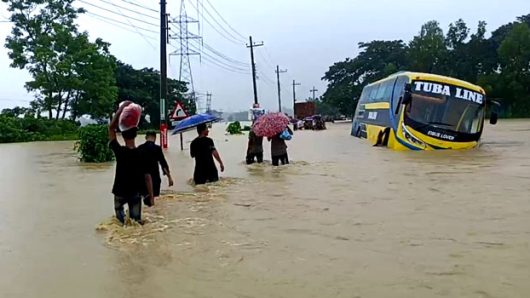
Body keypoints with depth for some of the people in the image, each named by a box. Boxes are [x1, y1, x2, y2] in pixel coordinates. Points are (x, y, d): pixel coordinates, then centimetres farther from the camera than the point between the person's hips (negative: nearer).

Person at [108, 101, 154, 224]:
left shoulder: (119, 151, -16)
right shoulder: (142, 154, -12)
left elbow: (111, 128, -8)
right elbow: (147, 177, -10)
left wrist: (121, 109, -11)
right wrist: (151, 195, -2)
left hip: (120, 191, -1)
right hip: (136, 192, 1)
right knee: (136, 219, 7)